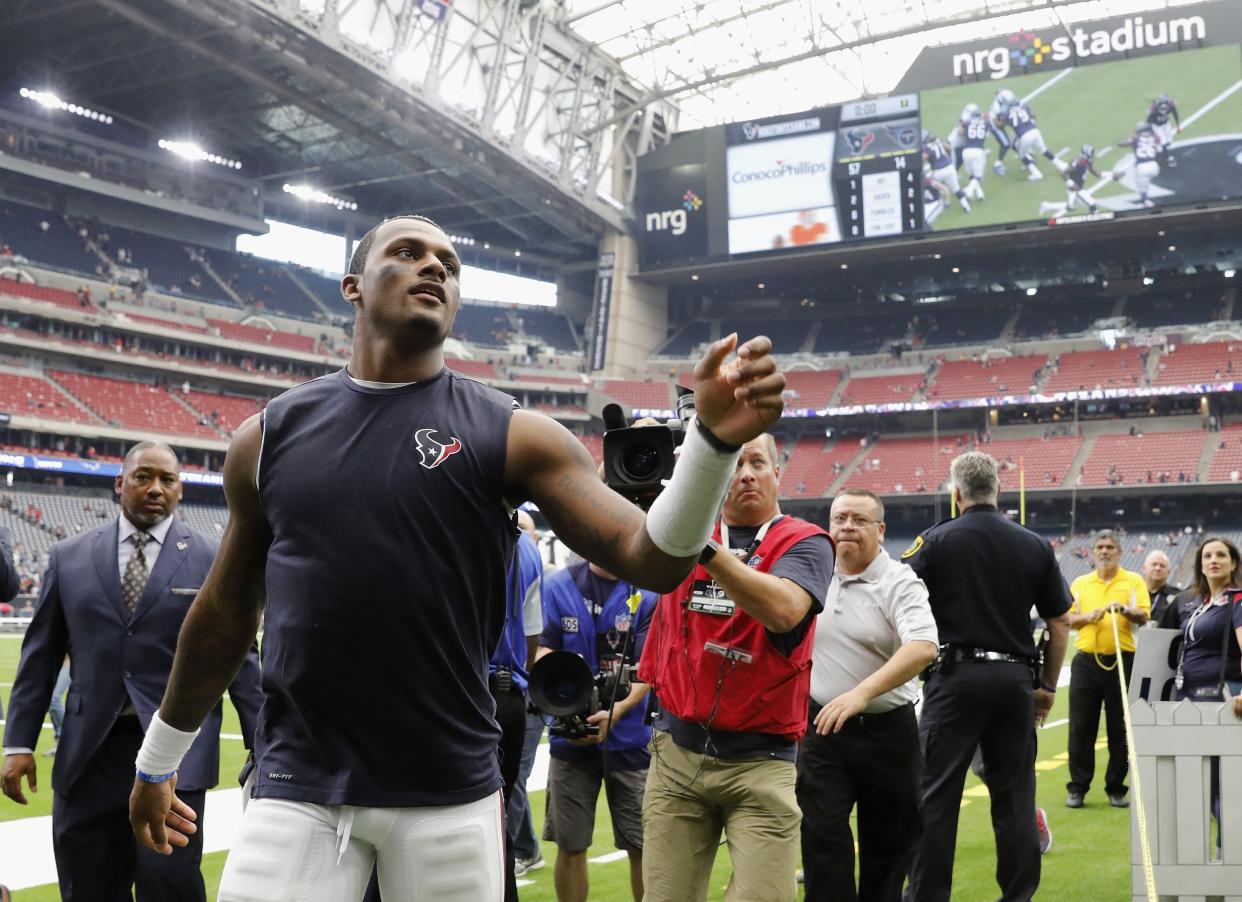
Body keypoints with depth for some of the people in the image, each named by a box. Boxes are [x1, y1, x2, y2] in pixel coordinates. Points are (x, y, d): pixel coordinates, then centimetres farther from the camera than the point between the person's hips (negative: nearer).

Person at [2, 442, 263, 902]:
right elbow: (40, 655, 10)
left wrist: (260, 746, 3)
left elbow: (238, 658, 4)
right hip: (87, 750, 3)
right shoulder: (69, 557, 8)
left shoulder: (212, 560, 2)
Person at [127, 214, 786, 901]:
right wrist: (156, 760, 22)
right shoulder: (269, 437, 4)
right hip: (295, 785, 1)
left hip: (449, 791, -1)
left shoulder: (510, 435, -2)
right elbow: (226, 611, 14)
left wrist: (714, 439, -26)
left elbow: (649, 558, -10)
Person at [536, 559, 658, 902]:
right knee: (570, 845, 8)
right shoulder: (557, 587, 0)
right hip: (570, 736, 2)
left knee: (642, 846, 1)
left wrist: (615, 713, -25)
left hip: (630, 735, -1)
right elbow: (544, 654, -3)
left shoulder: (648, 592, -5)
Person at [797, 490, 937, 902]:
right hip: (821, 724, 3)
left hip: (886, 729, -2)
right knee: (822, 837, -4)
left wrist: (862, 692, -39)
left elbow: (924, 647, -28)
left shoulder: (900, 583, -12)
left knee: (888, 843, 10)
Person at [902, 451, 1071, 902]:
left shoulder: (935, 541, -4)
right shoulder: (1035, 546, 6)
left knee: (935, 795, 2)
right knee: (1015, 795, 10)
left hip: (955, 676, -3)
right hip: (1015, 679, 3)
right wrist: (1048, 685, 16)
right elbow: (1060, 624, 8)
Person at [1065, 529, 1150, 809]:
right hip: (1086, 661, 2)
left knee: (1120, 728, 2)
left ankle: (1116, 788, 12)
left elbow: (1143, 616, -5)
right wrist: (1088, 616, -11)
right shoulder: (1080, 583, 13)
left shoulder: (1134, 581, 6)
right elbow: (1067, 619, 8)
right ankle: (1078, 787, 8)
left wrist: (1125, 610, -25)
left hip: (1122, 661, -1)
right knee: (1081, 727, 0)